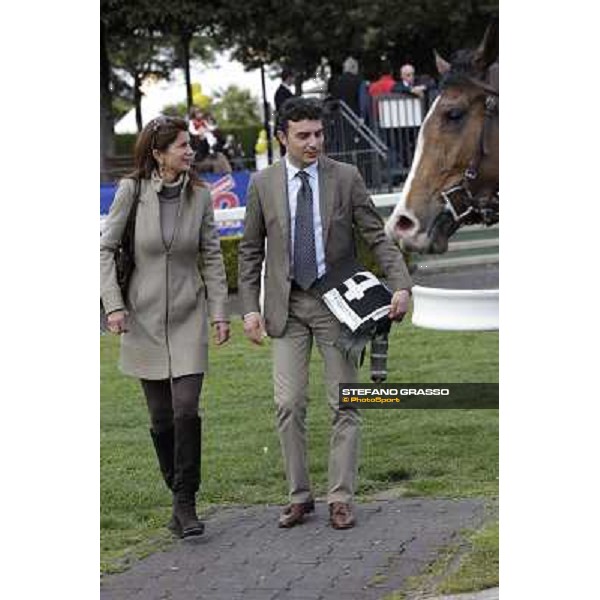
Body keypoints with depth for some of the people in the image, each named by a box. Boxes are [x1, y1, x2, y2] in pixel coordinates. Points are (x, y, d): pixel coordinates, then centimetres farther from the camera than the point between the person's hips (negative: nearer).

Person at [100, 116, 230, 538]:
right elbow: (106, 249, -2)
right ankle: (178, 494, 22)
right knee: (161, 417, 5)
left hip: (188, 317, 1)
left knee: (186, 409, -12)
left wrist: (220, 311, 1)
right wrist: (114, 304, -10)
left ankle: (186, 503, -2)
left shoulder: (199, 195, -1)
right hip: (144, 317, 0)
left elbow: (212, 257, 6)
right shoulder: (132, 191, -7)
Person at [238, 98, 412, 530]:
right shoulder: (263, 184, 2)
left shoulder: (346, 178, -2)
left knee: (344, 404, 0)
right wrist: (250, 308, -1)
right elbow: (251, 251, 7)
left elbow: (377, 236, -1)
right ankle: (299, 497, 9)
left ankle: (341, 498, 6)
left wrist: (401, 285, -14)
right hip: (287, 306, 1)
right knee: (289, 404, -2)